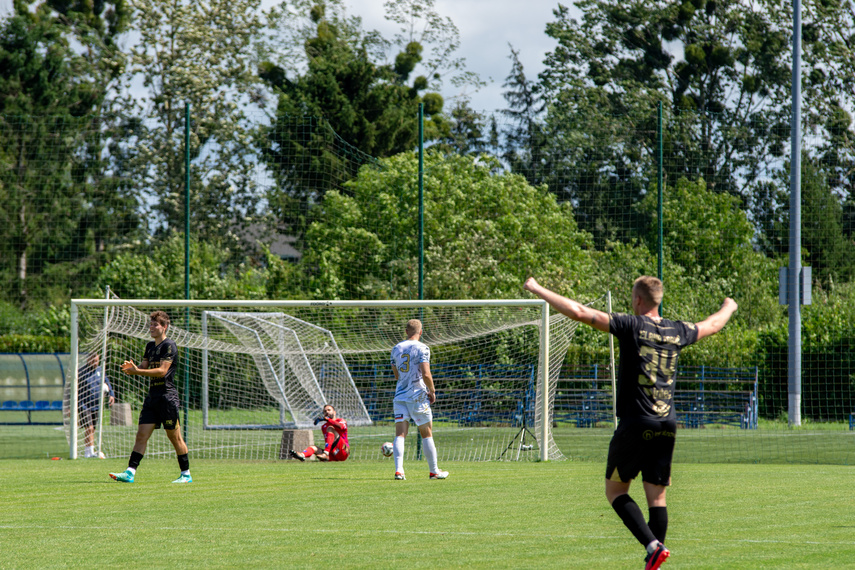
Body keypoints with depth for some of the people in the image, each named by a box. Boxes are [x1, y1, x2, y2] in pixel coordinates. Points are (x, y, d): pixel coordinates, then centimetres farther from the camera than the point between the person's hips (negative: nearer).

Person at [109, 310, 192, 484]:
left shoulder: (169, 346, -9)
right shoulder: (150, 346, 17)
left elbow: (162, 371, -18)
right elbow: (144, 367, 17)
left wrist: (137, 371, -25)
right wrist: (132, 367, -7)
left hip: (167, 396, -8)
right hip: (152, 396, 8)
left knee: (174, 437, -1)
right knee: (142, 435, -3)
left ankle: (186, 474, 10)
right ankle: (130, 472, -9)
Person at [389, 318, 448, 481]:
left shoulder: (396, 348, 9)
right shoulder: (421, 348, -9)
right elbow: (426, 374, -18)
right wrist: (432, 391, -3)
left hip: (400, 395, 4)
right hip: (418, 396, -4)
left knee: (400, 434, -1)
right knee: (427, 434, 7)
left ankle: (398, 470, -16)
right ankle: (434, 471, 14)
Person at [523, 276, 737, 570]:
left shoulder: (631, 326, -7)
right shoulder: (677, 331, 9)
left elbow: (578, 312, -12)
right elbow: (711, 326, 30)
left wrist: (537, 290, -4)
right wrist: (728, 308, 53)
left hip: (635, 424, -5)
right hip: (667, 424, 5)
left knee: (615, 490, 6)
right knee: (657, 497, 7)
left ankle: (653, 545, -12)